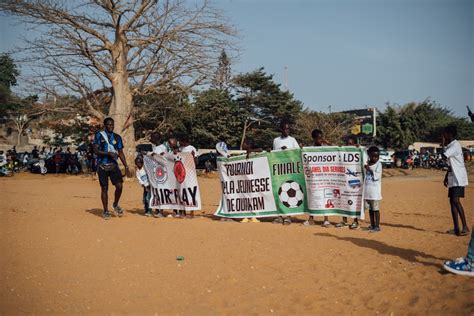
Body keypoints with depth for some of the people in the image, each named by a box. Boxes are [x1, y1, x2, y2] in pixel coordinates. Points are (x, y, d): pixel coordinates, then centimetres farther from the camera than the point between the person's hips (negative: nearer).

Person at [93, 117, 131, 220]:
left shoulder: (117, 137, 12)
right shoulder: (99, 135, 1)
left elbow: (121, 153, 14)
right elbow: (95, 151, -8)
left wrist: (126, 166, 8)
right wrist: (108, 153, -20)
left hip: (113, 165, 3)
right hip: (102, 165, -3)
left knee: (119, 186, -10)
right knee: (104, 188, 0)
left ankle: (115, 205, 15)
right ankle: (105, 211, 11)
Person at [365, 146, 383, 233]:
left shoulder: (379, 164, -6)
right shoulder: (367, 164, 10)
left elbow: (377, 176, -15)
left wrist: (370, 169, -17)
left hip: (375, 191, -6)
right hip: (368, 190, 6)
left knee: (376, 209, -4)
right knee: (370, 209, 11)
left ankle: (377, 226, 2)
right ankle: (372, 225, 20)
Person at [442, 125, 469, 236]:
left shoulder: (455, 145, -14)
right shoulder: (450, 146, 16)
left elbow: (444, 156, -26)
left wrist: (444, 144, -12)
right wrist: (446, 177, 21)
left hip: (458, 178, -10)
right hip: (453, 178, 10)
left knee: (456, 200, -18)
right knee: (452, 201, 9)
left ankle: (465, 227, -17)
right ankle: (456, 228, 14)